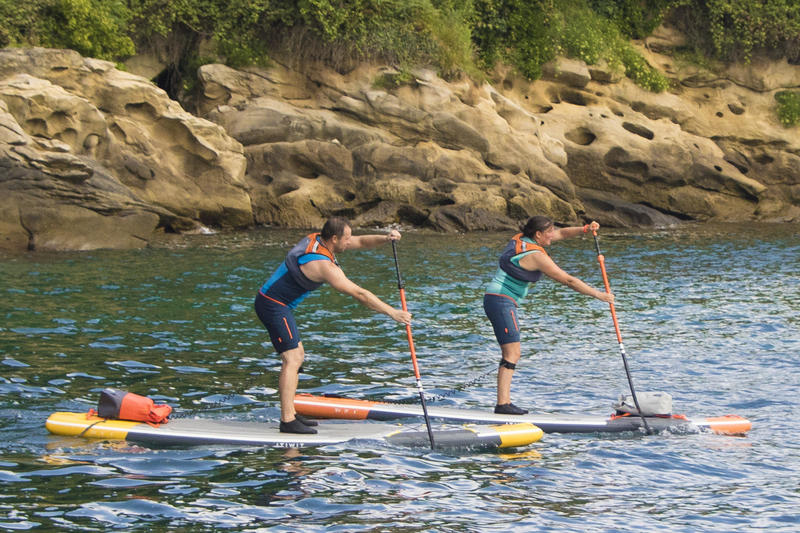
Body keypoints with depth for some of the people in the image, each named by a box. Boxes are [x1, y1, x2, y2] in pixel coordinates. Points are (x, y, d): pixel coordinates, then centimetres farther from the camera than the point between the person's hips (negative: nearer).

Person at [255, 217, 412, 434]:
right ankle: (287, 421, -18)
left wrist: (385, 238, -7)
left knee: (298, 355, 15)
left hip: (272, 302, 11)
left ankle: (290, 414, 16)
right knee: (292, 359, -14)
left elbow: (361, 241, 12)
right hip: (274, 305, -11)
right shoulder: (323, 265, -24)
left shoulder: (317, 238, 4)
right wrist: (392, 312, -18)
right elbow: (359, 294, -23)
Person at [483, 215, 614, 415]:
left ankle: (504, 402, 9)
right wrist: (598, 295, -7)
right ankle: (502, 404, -19)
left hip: (495, 300, 10)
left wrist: (585, 229, 8)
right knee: (512, 353, -13)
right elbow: (568, 280, -13)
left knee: (512, 354, 11)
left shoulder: (522, 239, 11)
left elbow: (560, 233, 23)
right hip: (501, 302, -10)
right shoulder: (535, 255, -16)